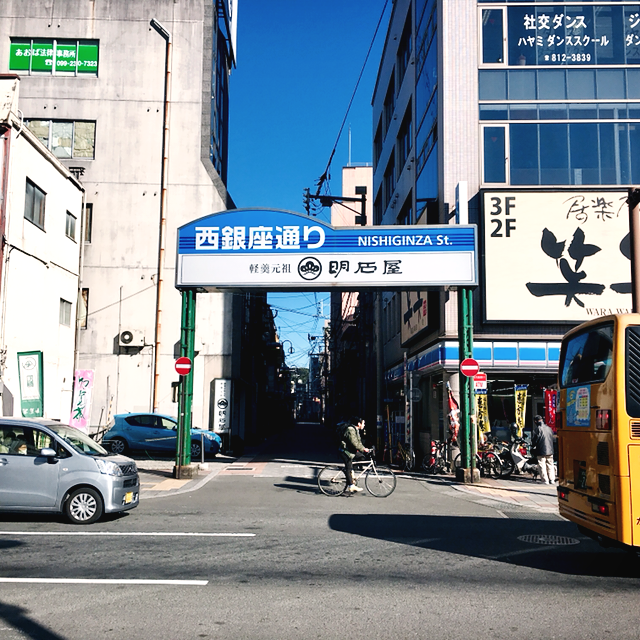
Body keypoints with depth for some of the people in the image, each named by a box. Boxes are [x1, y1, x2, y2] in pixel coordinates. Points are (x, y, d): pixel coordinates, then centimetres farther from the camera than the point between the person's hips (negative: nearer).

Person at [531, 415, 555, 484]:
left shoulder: (537, 429, -12)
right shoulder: (549, 428, 7)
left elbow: (534, 439, -9)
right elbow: (552, 438, 16)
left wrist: (533, 446, 11)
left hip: (541, 451, -6)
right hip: (550, 450, 6)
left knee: (542, 466, 1)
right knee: (550, 465, 14)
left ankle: (545, 480, 0)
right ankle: (552, 480, 16)